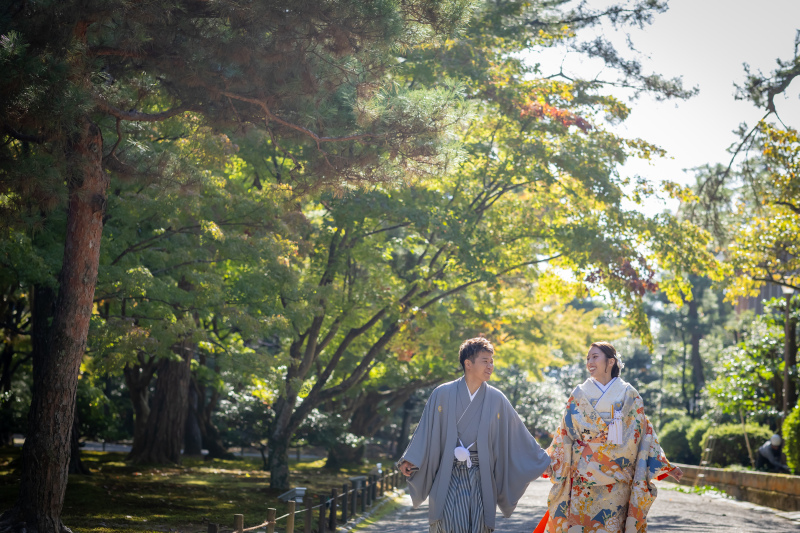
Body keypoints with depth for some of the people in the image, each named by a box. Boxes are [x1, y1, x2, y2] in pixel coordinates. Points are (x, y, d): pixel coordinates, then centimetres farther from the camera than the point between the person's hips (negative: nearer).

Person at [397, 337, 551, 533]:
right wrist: (410, 461, -6)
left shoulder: (497, 399, 4)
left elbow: (519, 436, 9)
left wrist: (545, 462, 8)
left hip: (480, 479, 2)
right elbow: (426, 432, 3)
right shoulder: (443, 394, -1)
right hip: (448, 478, -2)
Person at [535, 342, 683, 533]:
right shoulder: (580, 394, 6)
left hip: (617, 481, -1)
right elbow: (564, 435, 8)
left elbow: (644, 433, 5)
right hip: (583, 478, 1)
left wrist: (664, 466, -1)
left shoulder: (629, 395, 4)